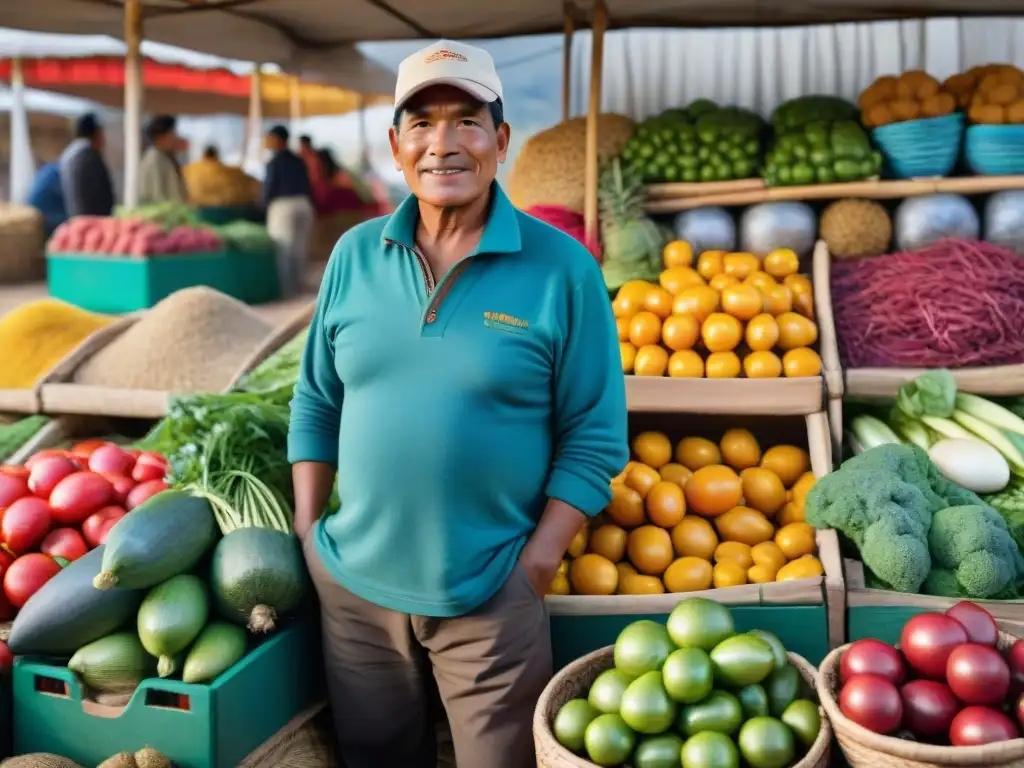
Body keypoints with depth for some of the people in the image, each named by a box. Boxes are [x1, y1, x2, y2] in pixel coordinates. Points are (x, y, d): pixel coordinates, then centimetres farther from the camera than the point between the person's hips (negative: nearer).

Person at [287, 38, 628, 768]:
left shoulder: (562, 267, -9)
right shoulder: (354, 255, 1)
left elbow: (594, 436, -8)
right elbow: (317, 401, 9)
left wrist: (537, 562, -12)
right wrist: (307, 530, 4)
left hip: (490, 596, -3)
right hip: (353, 582, 4)